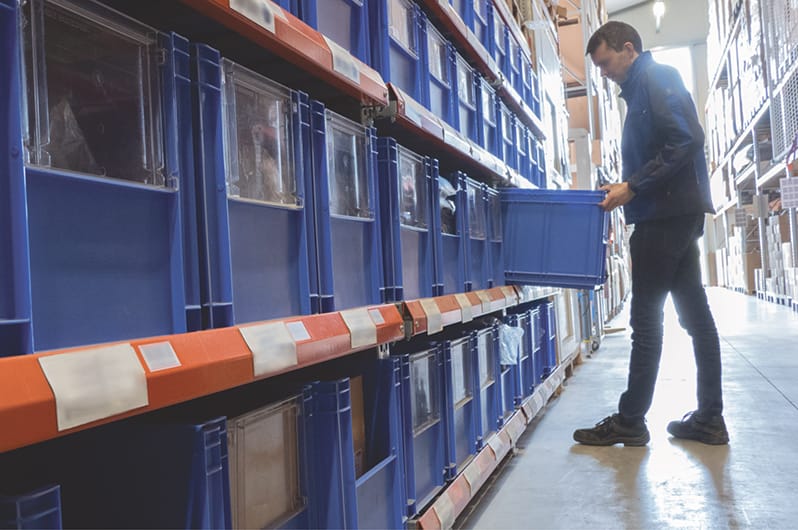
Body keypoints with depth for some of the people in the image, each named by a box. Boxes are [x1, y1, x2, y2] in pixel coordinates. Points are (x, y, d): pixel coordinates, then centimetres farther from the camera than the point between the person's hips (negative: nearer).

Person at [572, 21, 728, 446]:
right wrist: (624, 189, 11)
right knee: (695, 315, 9)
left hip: (666, 215, -10)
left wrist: (633, 187, -20)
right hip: (675, 214, 10)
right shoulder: (642, 89, 22)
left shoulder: (657, 78, -7)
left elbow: (687, 140, -20)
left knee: (646, 319, -6)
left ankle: (630, 421, 2)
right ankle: (709, 419, 15)